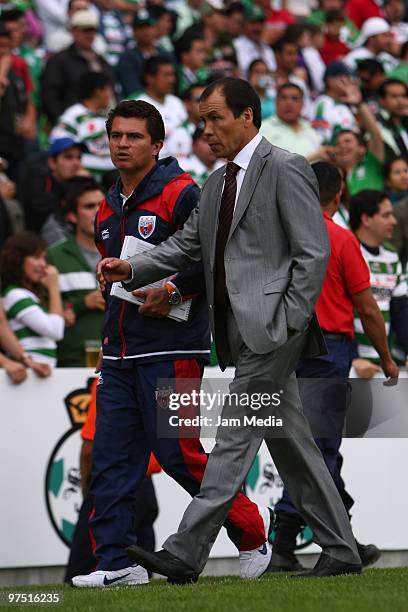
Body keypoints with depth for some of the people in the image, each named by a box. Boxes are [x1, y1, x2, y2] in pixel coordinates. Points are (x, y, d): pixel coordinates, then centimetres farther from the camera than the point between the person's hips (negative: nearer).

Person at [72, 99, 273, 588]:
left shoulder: (181, 195, -7)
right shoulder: (108, 209, 18)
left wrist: (173, 290, -18)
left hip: (170, 350, -8)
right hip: (119, 354, 8)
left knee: (177, 452, -7)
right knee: (110, 457, 1)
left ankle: (249, 528, 12)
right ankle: (116, 562, 4)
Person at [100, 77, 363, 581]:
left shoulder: (285, 170, -7)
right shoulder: (216, 184, 19)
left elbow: (314, 252, -11)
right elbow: (185, 245, 17)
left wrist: (287, 324, -15)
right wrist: (131, 269, 0)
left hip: (271, 329, -9)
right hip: (243, 332, 9)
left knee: (233, 439, -11)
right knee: (290, 442, 11)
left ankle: (184, 555, -14)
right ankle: (340, 551, 16)